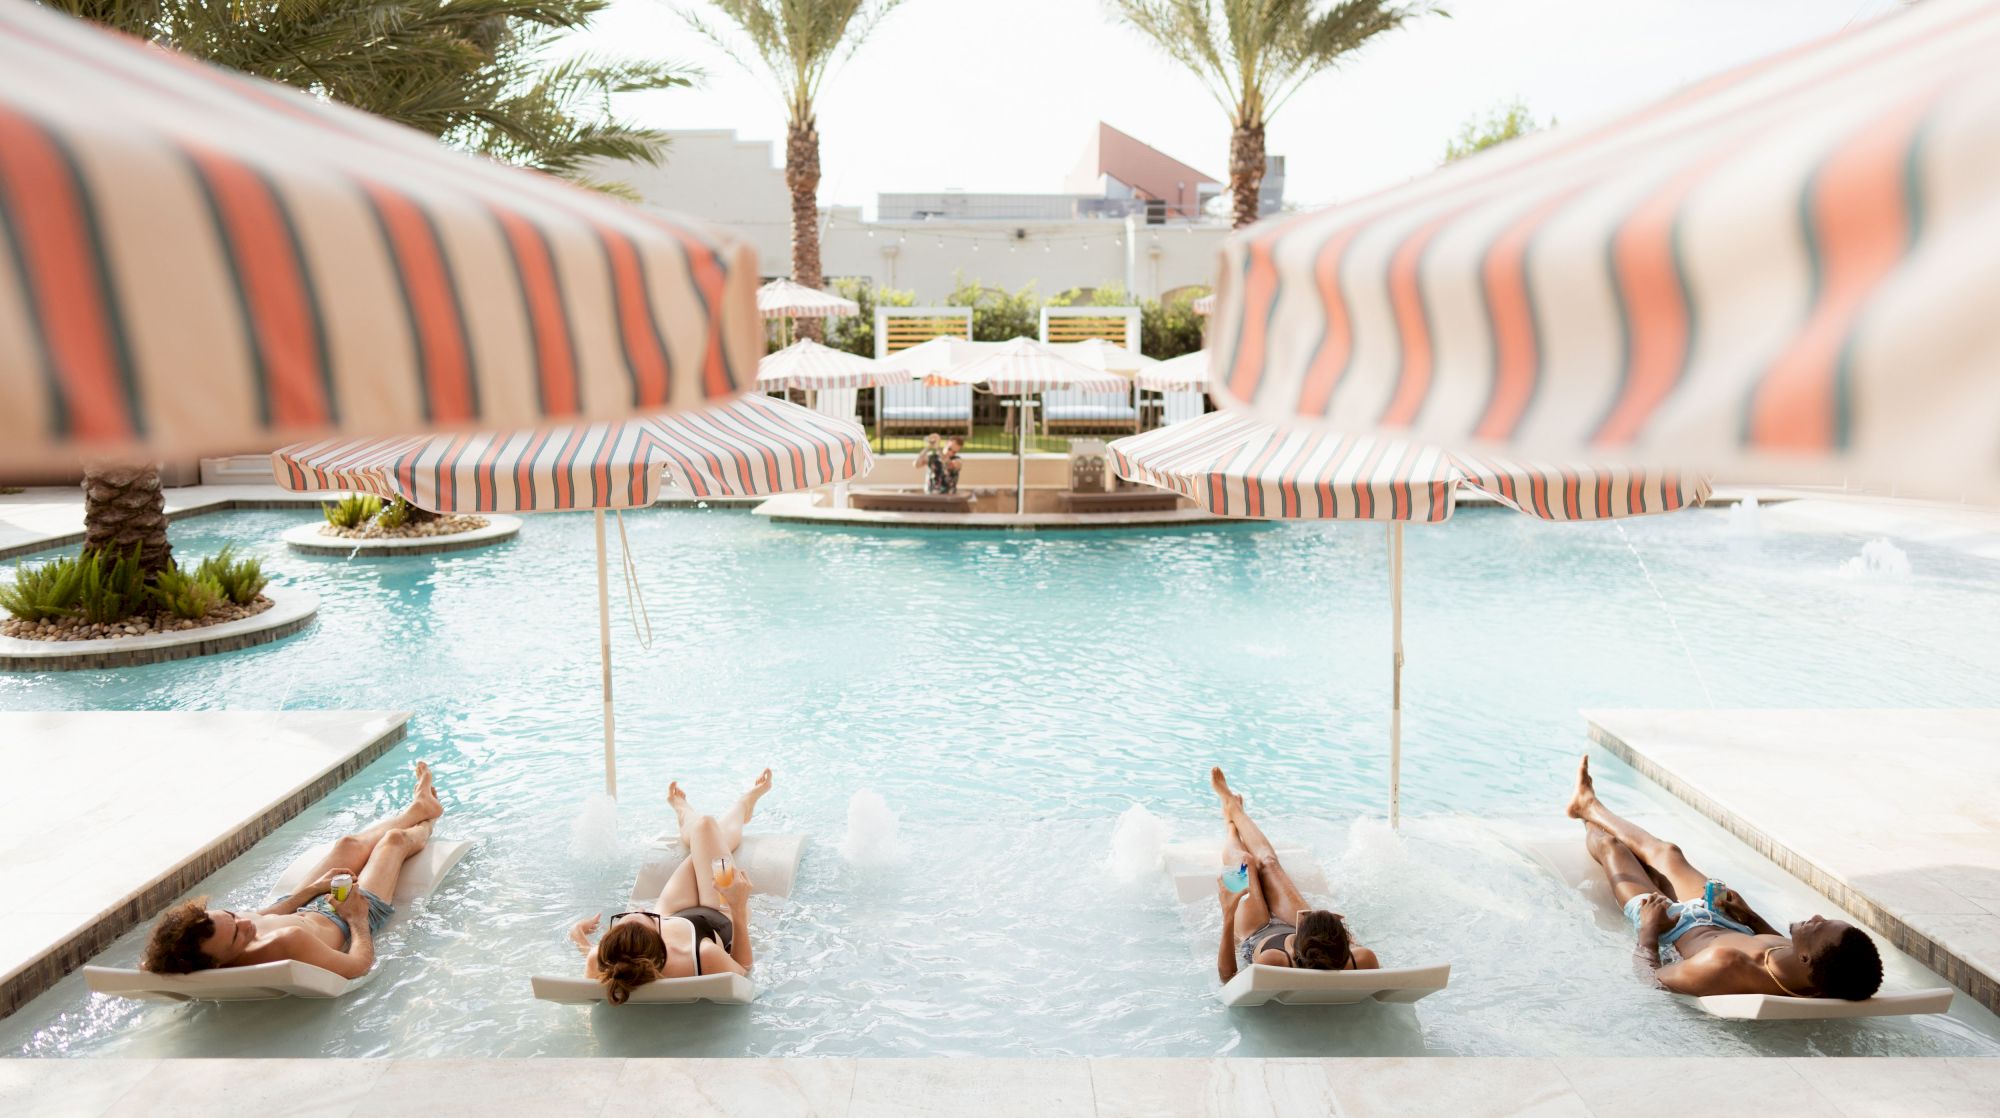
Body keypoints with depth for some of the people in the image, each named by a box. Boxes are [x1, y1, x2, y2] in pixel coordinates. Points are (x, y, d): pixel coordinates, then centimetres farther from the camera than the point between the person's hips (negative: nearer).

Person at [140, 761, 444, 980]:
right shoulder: (288, 942, -55)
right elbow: (360, 964, -40)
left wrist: (312, 889, 0)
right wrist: (358, 918, -21)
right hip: (351, 916, -5)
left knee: (348, 844, 29)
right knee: (395, 840, 19)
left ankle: (418, 806, 63)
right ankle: (424, 825, 62)